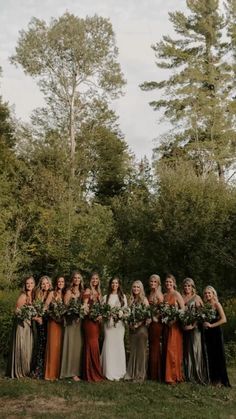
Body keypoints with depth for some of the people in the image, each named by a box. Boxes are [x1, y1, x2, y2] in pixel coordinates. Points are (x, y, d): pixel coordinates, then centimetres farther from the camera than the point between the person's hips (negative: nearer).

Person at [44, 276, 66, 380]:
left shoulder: (65, 294, 13)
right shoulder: (52, 293, 2)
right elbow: (45, 307, -4)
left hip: (62, 322, 4)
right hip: (53, 321, -4)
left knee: (60, 345, 3)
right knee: (53, 345, -6)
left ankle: (58, 371, 10)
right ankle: (51, 373, -1)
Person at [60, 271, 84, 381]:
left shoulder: (82, 292, 14)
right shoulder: (69, 291, -3)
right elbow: (65, 305, -9)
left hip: (80, 320, 5)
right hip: (71, 320, -5)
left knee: (78, 345, 5)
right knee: (71, 345, -6)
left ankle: (77, 370, 12)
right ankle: (71, 371, -1)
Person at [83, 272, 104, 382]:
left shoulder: (98, 292, 17)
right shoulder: (88, 291, -4)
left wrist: (100, 316, 0)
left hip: (97, 321, 7)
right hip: (89, 320, -7)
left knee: (95, 345, 9)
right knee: (92, 345, -7)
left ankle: (96, 372, 15)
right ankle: (92, 374, 0)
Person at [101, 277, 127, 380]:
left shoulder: (123, 297, 12)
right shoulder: (106, 297, 10)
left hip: (119, 323, 1)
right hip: (109, 323, 0)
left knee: (118, 344, -1)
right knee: (109, 345, -4)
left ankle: (118, 372, 6)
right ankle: (109, 372, 3)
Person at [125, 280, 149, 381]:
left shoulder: (144, 299, -4)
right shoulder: (131, 300, 12)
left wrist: (138, 324, -16)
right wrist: (130, 323, -3)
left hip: (141, 327, -5)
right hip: (132, 328, 5)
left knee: (141, 350, 0)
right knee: (132, 350, 10)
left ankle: (140, 374, 8)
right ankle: (131, 373, 18)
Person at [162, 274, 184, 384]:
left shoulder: (177, 294, -7)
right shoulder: (164, 295, 12)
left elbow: (183, 309, -12)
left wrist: (174, 319, -19)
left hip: (175, 324, -6)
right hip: (166, 324, 6)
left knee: (173, 349, -6)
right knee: (166, 349, 9)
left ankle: (174, 376, 2)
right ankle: (167, 374, 17)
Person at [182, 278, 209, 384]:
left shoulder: (197, 297, 0)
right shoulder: (181, 298, 11)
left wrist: (193, 323, -15)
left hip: (194, 326, -4)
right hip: (184, 327, 4)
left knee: (195, 349, -3)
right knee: (186, 350, 7)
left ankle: (197, 375, 5)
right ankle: (188, 375, 16)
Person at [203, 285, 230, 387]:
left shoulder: (217, 304, -6)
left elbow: (224, 319, -14)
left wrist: (211, 325, -16)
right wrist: (204, 323, -9)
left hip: (216, 332, -5)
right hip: (207, 333, 5)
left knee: (219, 355, 0)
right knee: (210, 356, 9)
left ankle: (221, 380, 9)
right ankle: (213, 378, 19)